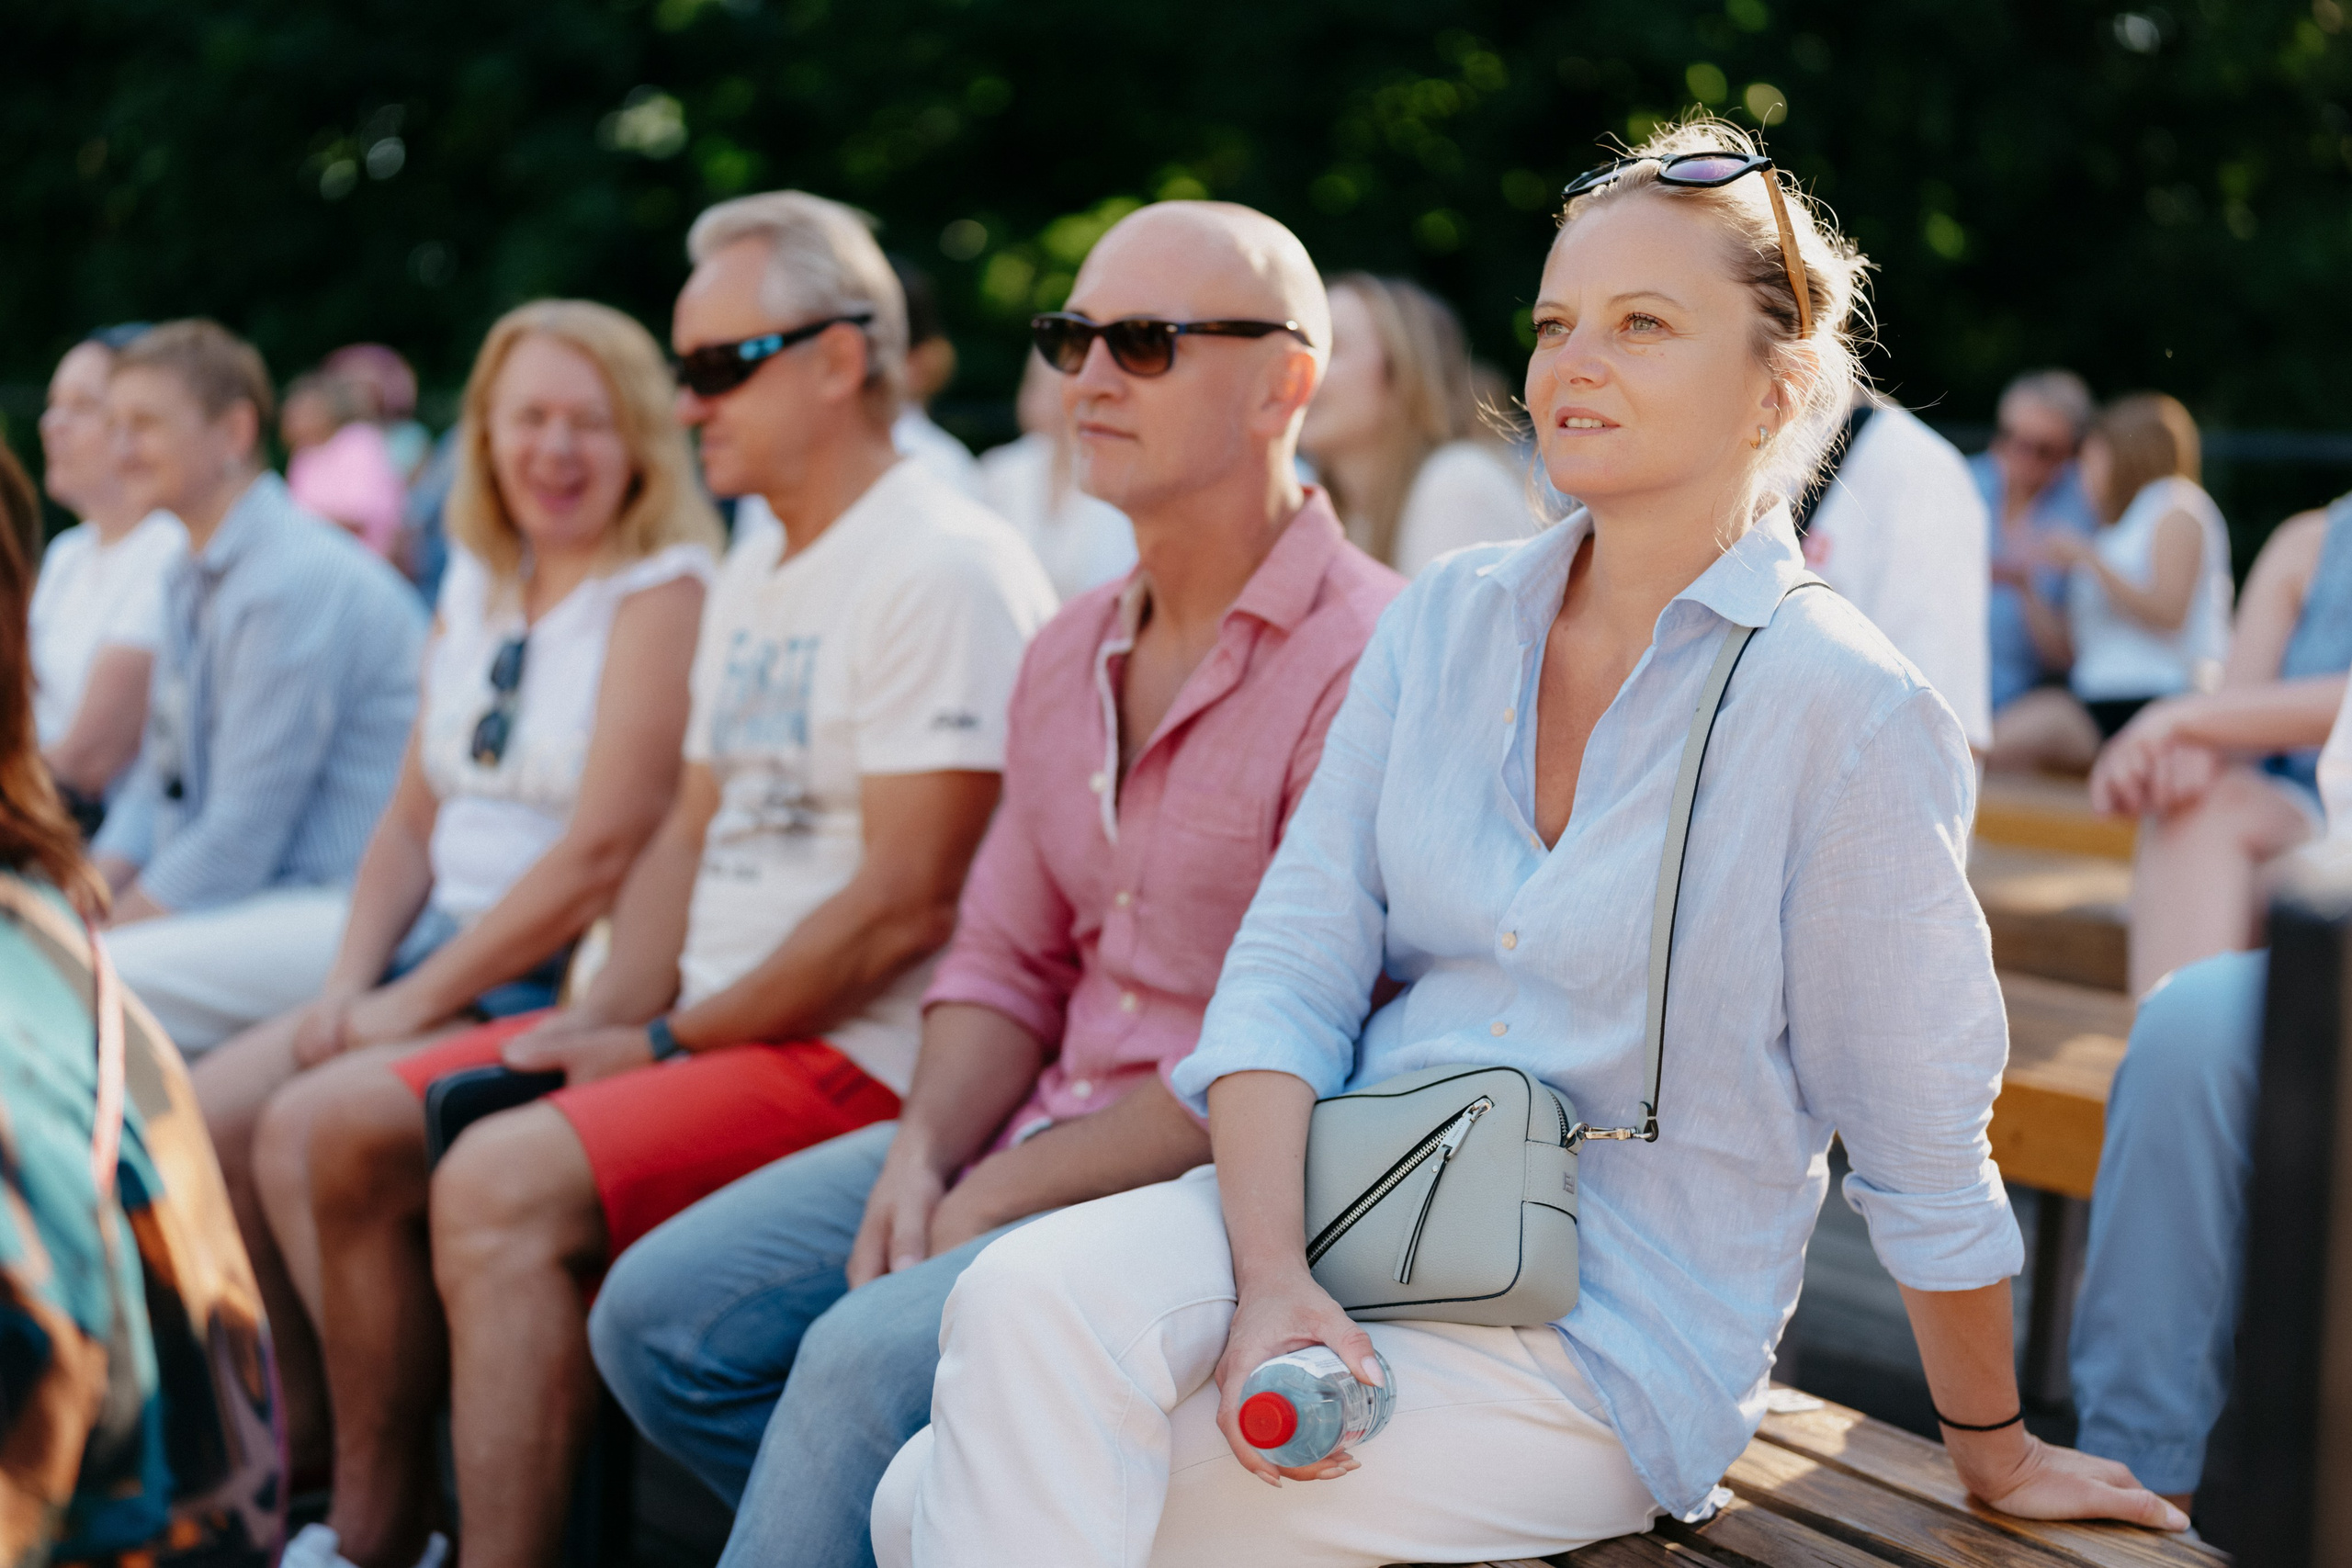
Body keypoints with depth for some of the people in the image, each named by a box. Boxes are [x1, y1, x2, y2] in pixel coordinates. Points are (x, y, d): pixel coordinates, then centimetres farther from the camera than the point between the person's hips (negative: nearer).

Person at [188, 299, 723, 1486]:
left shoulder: (663, 590, -11)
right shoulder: (478, 588, 15)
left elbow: (599, 853, -18)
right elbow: (413, 819, 16)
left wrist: (416, 1000, -15)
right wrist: (350, 983, 0)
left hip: (564, 985, -8)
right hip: (442, 951, 8)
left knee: (304, 1131, -22)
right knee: (202, 1113, -6)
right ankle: (297, 1438, 9)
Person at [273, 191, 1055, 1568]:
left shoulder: (947, 568, -14)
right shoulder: (754, 581, 18)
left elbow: (906, 902, -20)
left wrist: (666, 1043, -14)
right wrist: (602, 1022, 3)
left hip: (863, 1051, -10)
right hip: (710, 1021, 10)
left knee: (502, 1184, -29)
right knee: (346, 1122, 5)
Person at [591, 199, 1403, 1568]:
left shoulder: (1364, 660, -15)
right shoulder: (1070, 656, 13)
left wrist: (1000, 1198, -15)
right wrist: (921, 1158, -3)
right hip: (1032, 1140, 9)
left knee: (870, 1355, -28)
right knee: (662, 1314, -1)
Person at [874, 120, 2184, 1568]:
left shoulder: (1845, 712, -10)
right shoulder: (1448, 618, 6)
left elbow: (1925, 1153, -3)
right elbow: (1292, 968, 0)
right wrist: (1272, 1278, -15)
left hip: (1612, 1343, -5)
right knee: (1028, 1301, -24)